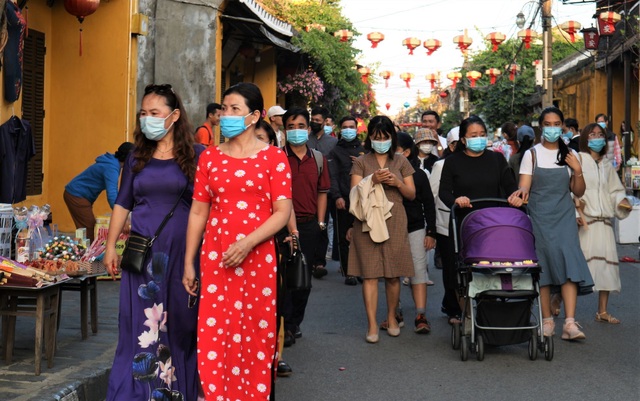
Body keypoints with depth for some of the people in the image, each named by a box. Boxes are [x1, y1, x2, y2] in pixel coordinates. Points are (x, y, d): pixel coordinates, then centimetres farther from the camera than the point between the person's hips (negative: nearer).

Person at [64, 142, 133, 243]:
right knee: (90, 232, -9)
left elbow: (114, 191, 14)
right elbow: (111, 195, -38)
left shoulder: (113, 164, 5)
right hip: (76, 196, -10)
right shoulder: (111, 168, -27)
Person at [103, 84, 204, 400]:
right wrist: (110, 246, 10)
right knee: (142, 321, 2)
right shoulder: (137, 158, 9)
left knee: (181, 319, 4)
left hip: (182, 251, -2)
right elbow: (122, 204, 14)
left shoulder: (196, 155, 0)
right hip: (142, 252, 2)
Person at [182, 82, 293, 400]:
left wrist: (247, 243, -18)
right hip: (216, 257, 2)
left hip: (258, 258, -2)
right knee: (215, 334, 0)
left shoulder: (273, 158, 0)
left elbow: (282, 212, -6)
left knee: (257, 336, 3)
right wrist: (189, 262, 7)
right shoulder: (209, 158, 9)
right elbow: (198, 212, 10)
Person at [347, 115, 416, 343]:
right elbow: (354, 192, -1)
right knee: (370, 273, -5)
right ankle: (372, 324, -4)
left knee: (393, 274, 4)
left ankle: (391, 317, 21)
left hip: (394, 221, 1)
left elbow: (412, 194, 10)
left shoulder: (401, 162, 12)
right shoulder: (361, 162, 8)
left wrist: (397, 183, -9)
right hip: (368, 221, -1)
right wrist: (373, 180, -16)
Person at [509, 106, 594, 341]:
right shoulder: (532, 154, 5)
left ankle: (570, 323, -18)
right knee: (543, 266, -1)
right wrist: (521, 193, -25)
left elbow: (578, 192, 11)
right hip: (539, 216, -1)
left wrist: (578, 171, -5)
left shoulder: (570, 155, 10)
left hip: (564, 216, 1)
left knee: (568, 262, -13)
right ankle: (547, 320, 10)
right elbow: (524, 188, -2)